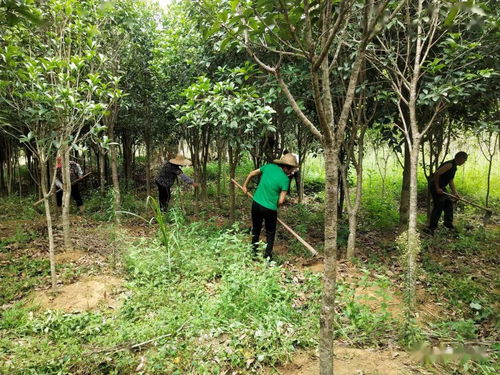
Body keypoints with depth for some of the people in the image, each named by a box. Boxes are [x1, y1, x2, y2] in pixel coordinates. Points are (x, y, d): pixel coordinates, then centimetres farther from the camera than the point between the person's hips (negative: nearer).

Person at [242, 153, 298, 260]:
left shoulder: (269, 166, -2)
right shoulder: (285, 179, -15)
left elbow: (252, 174, 10)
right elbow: (281, 201, -16)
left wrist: (245, 186, 25)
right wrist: (275, 205, 6)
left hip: (256, 204, 4)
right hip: (270, 209, -4)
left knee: (256, 229, 22)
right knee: (270, 233, 17)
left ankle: (253, 253, 33)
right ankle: (267, 256, 21)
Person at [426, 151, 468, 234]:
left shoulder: (454, 166, 14)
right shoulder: (450, 164, -18)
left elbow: (451, 180, 19)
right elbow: (436, 174, -27)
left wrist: (455, 192, 12)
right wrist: (437, 188, -24)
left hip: (441, 187, 11)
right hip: (435, 185, -11)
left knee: (449, 202, 16)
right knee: (438, 206, -11)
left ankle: (448, 223, 28)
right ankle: (431, 228, -8)